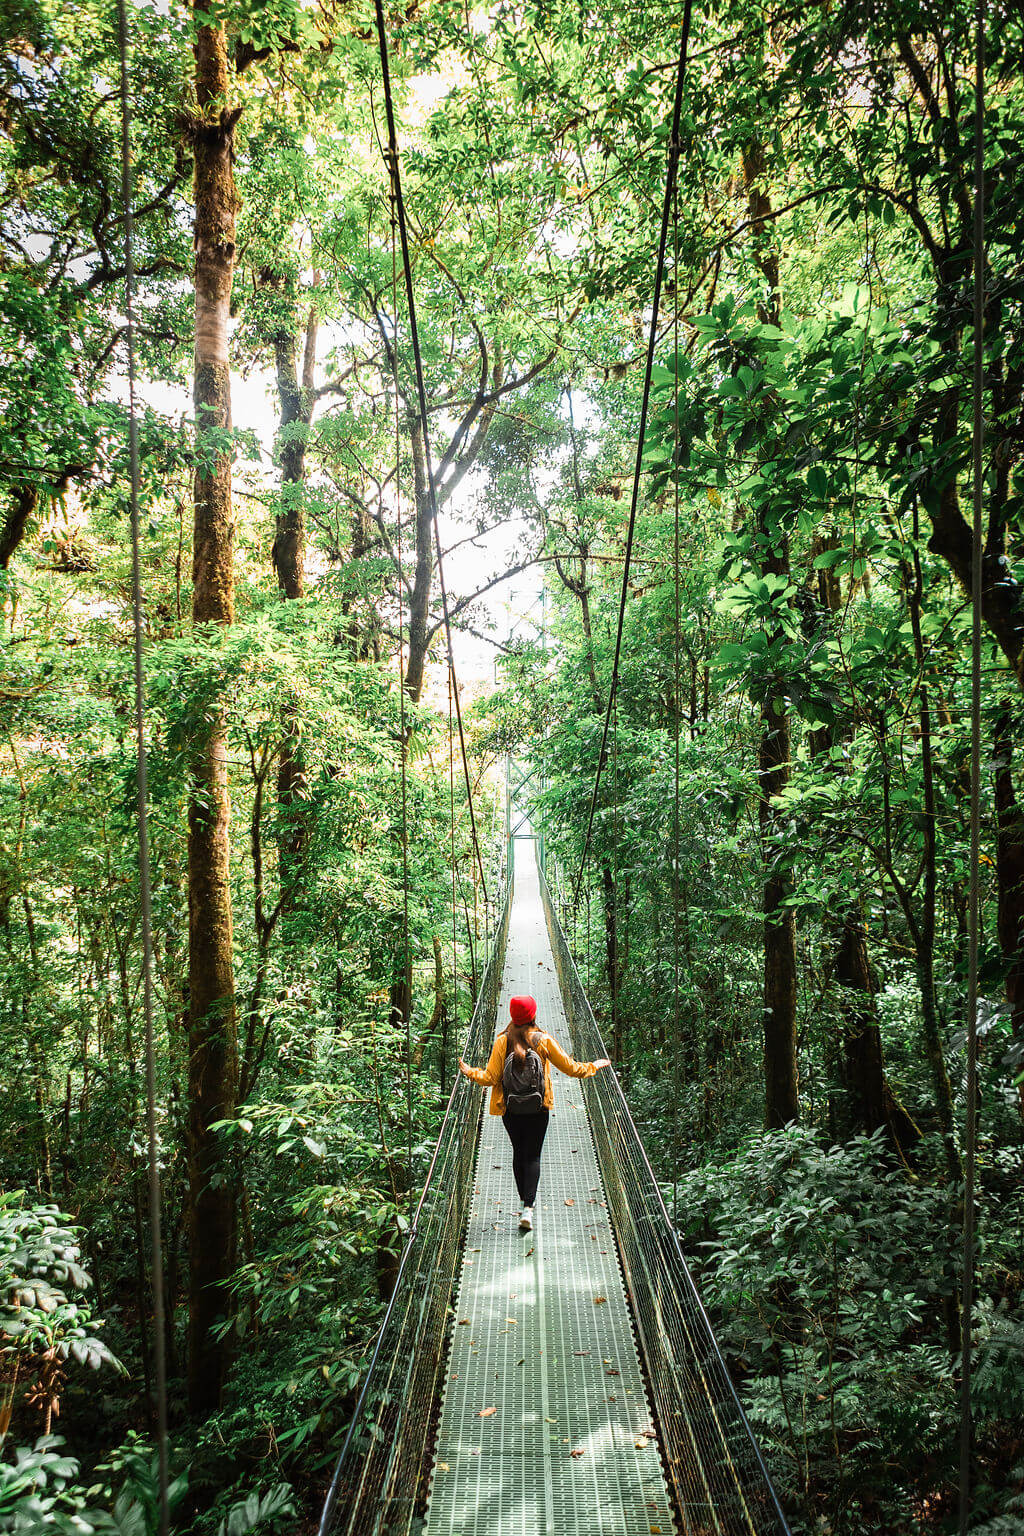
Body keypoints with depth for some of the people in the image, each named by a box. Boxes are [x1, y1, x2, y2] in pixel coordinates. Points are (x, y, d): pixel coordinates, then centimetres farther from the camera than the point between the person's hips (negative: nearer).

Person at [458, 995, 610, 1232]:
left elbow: (491, 1078, -8)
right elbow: (571, 1068, -4)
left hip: (510, 1110, 1)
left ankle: (525, 1200, 26)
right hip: (538, 1110, -1)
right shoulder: (544, 1041, -9)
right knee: (533, 1156, 4)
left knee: (518, 1153, 18)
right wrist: (594, 1066, 14)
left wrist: (470, 1072, 10)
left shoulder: (502, 1042, -9)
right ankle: (528, 1208, -7)